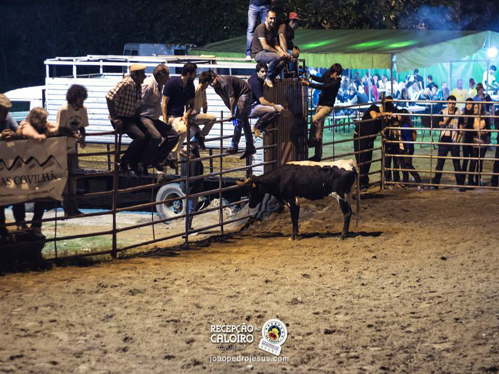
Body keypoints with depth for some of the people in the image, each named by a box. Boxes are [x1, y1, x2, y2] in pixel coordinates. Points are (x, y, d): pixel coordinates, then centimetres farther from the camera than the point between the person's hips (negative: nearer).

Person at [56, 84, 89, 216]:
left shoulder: (83, 109, -3)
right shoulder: (64, 110, -20)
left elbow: (82, 127, 3)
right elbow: (61, 130, -19)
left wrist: (82, 137, -18)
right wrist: (75, 135, -33)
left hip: (73, 147, 6)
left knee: (73, 176, 10)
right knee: (65, 176, -3)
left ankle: (73, 206, 18)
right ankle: (67, 207, 3)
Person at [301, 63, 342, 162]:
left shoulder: (336, 82, -19)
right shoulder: (328, 73, 2)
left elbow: (323, 87, -30)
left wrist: (309, 84, -33)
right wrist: (310, 76, 16)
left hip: (327, 106, -7)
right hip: (320, 105, 7)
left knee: (314, 119, -34)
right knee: (319, 132, 9)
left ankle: (311, 141, -17)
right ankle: (318, 155, 16)